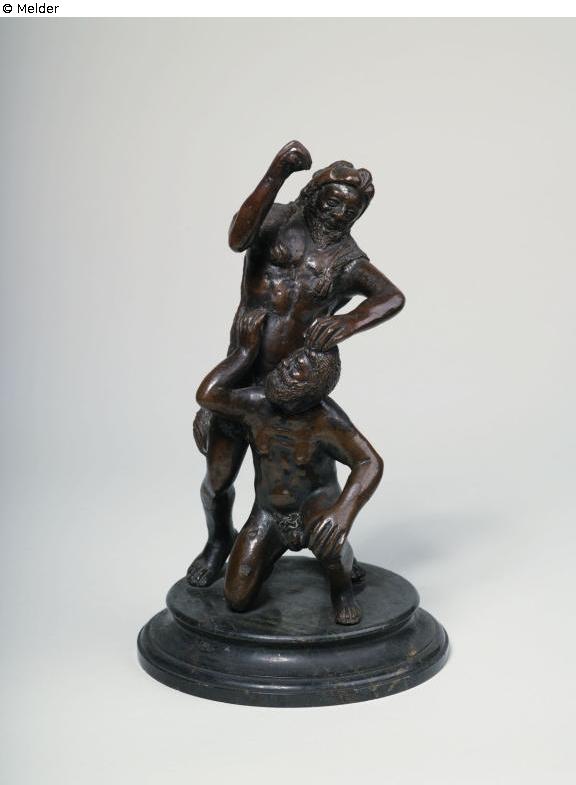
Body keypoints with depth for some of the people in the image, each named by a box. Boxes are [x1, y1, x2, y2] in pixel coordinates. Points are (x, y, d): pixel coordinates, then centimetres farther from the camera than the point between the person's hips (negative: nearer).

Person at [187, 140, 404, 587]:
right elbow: (238, 239, -25)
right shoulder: (277, 220, -3)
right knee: (218, 480, 9)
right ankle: (219, 542, 41)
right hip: (243, 379, 0)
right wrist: (276, 174, -36)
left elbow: (393, 298, -15)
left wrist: (347, 324, -35)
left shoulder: (348, 261, 2)